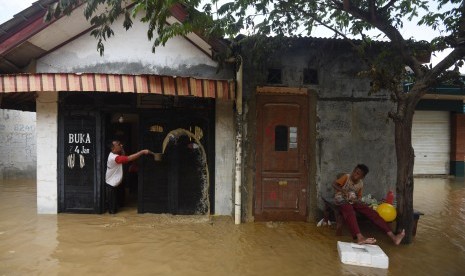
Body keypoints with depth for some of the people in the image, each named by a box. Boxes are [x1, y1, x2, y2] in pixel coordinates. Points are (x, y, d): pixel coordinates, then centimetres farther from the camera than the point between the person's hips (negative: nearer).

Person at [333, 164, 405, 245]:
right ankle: (360, 237, -60)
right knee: (350, 212, -41)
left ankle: (392, 236, -23)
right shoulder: (346, 177, -6)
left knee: (371, 212, -16)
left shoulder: (360, 184, 10)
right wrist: (343, 191, -26)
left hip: (353, 201, 6)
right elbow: (334, 184, -10)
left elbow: (359, 196, 16)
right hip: (341, 200, -6)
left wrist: (358, 200, -8)